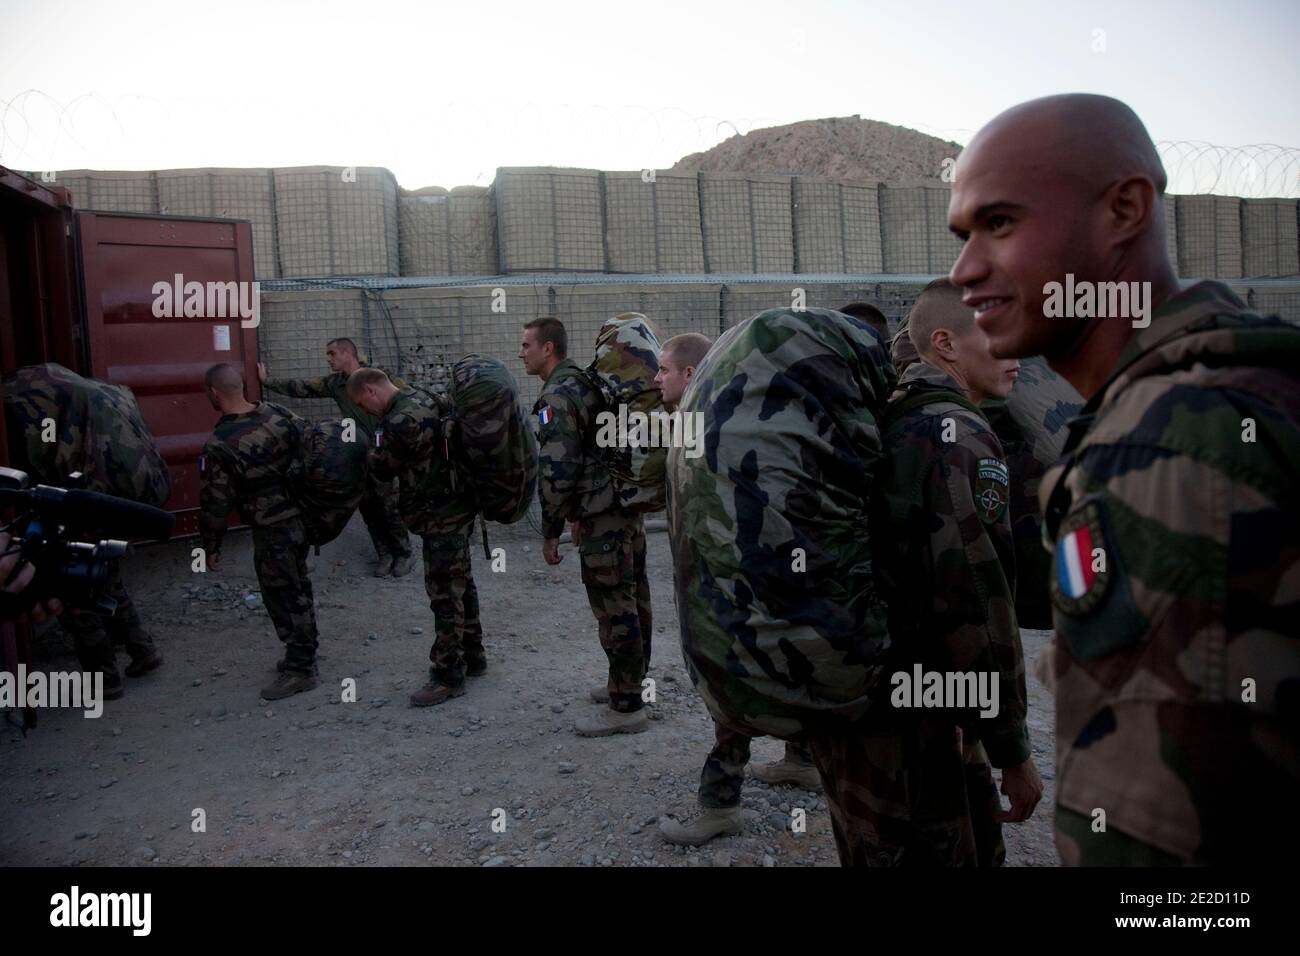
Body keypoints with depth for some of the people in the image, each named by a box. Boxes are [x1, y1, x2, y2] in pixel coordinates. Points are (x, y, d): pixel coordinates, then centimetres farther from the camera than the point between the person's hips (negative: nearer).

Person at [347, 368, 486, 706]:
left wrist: (376, 447, 13)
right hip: (458, 504, 10)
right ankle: (472, 656, 31)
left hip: (441, 515, -10)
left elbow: (384, 469, -5)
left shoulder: (398, 422, -21)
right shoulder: (423, 398, 8)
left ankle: (448, 676, 4)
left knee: (444, 592, -3)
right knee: (461, 583, 18)